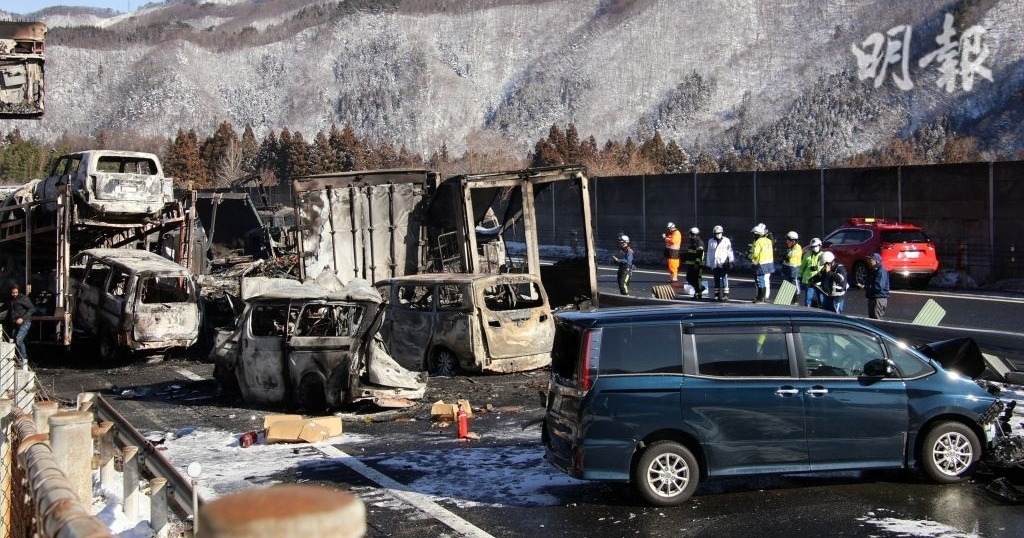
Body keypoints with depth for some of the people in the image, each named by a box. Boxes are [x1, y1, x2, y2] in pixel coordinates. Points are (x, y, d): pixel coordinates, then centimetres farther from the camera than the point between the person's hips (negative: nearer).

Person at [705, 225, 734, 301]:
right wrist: (708, 264, 11)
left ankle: (725, 295, -6)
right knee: (716, 280, 7)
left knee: (724, 279, -7)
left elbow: (730, 252, 4)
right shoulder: (711, 241, 10)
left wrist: (731, 262, -1)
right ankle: (717, 295, 12)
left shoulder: (726, 241, 3)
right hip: (714, 264, 3)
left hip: (723, 264, -3)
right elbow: (709, 253, 14)